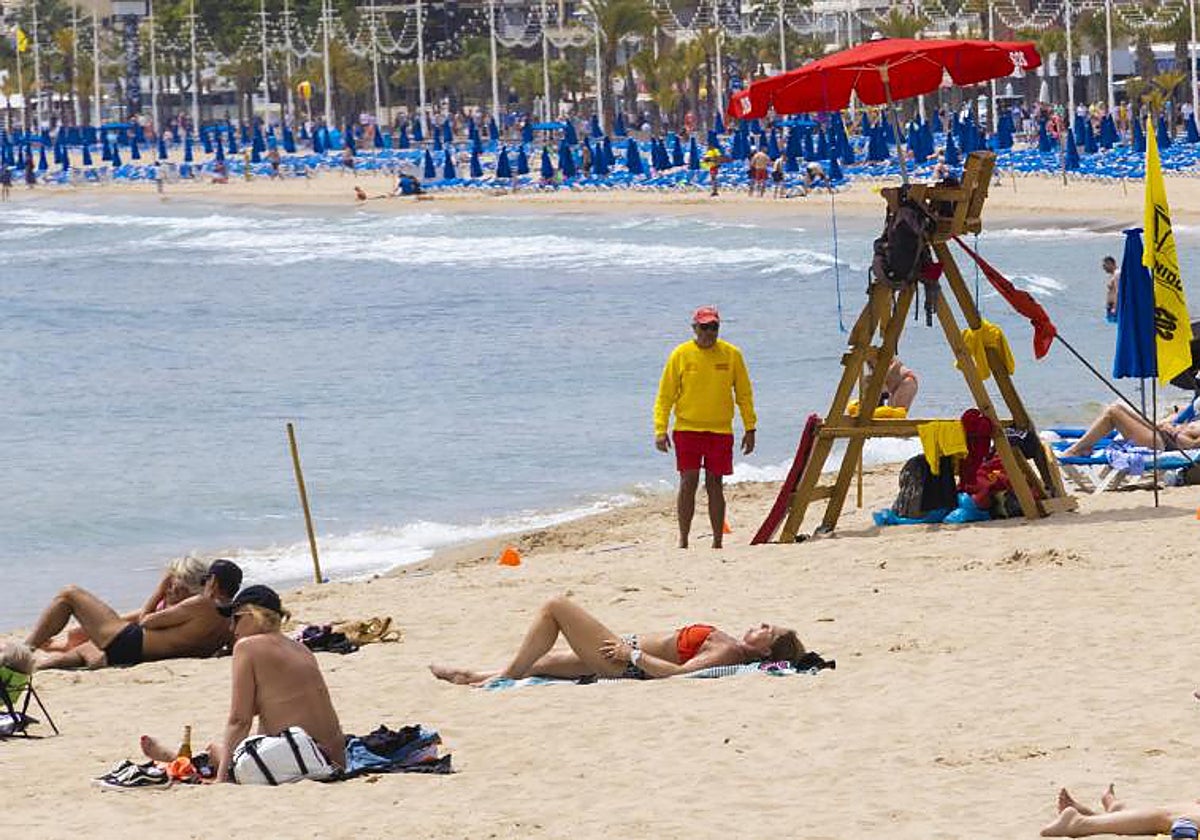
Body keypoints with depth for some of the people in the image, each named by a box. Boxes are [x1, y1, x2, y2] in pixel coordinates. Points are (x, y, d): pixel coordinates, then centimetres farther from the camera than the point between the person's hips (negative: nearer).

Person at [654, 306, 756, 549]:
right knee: (688, 483, -7)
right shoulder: (680, 355, 0)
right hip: (687, 428, -1)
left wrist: (750, 428, 4)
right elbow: (665, 395, 1)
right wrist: (660, 430, -6)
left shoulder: (731, 355, 3)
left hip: (720, 431, 1)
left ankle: (717, 542, 9)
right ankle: (683, 540, -1)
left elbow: (744, 394, 9)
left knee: (715, 485, 4)